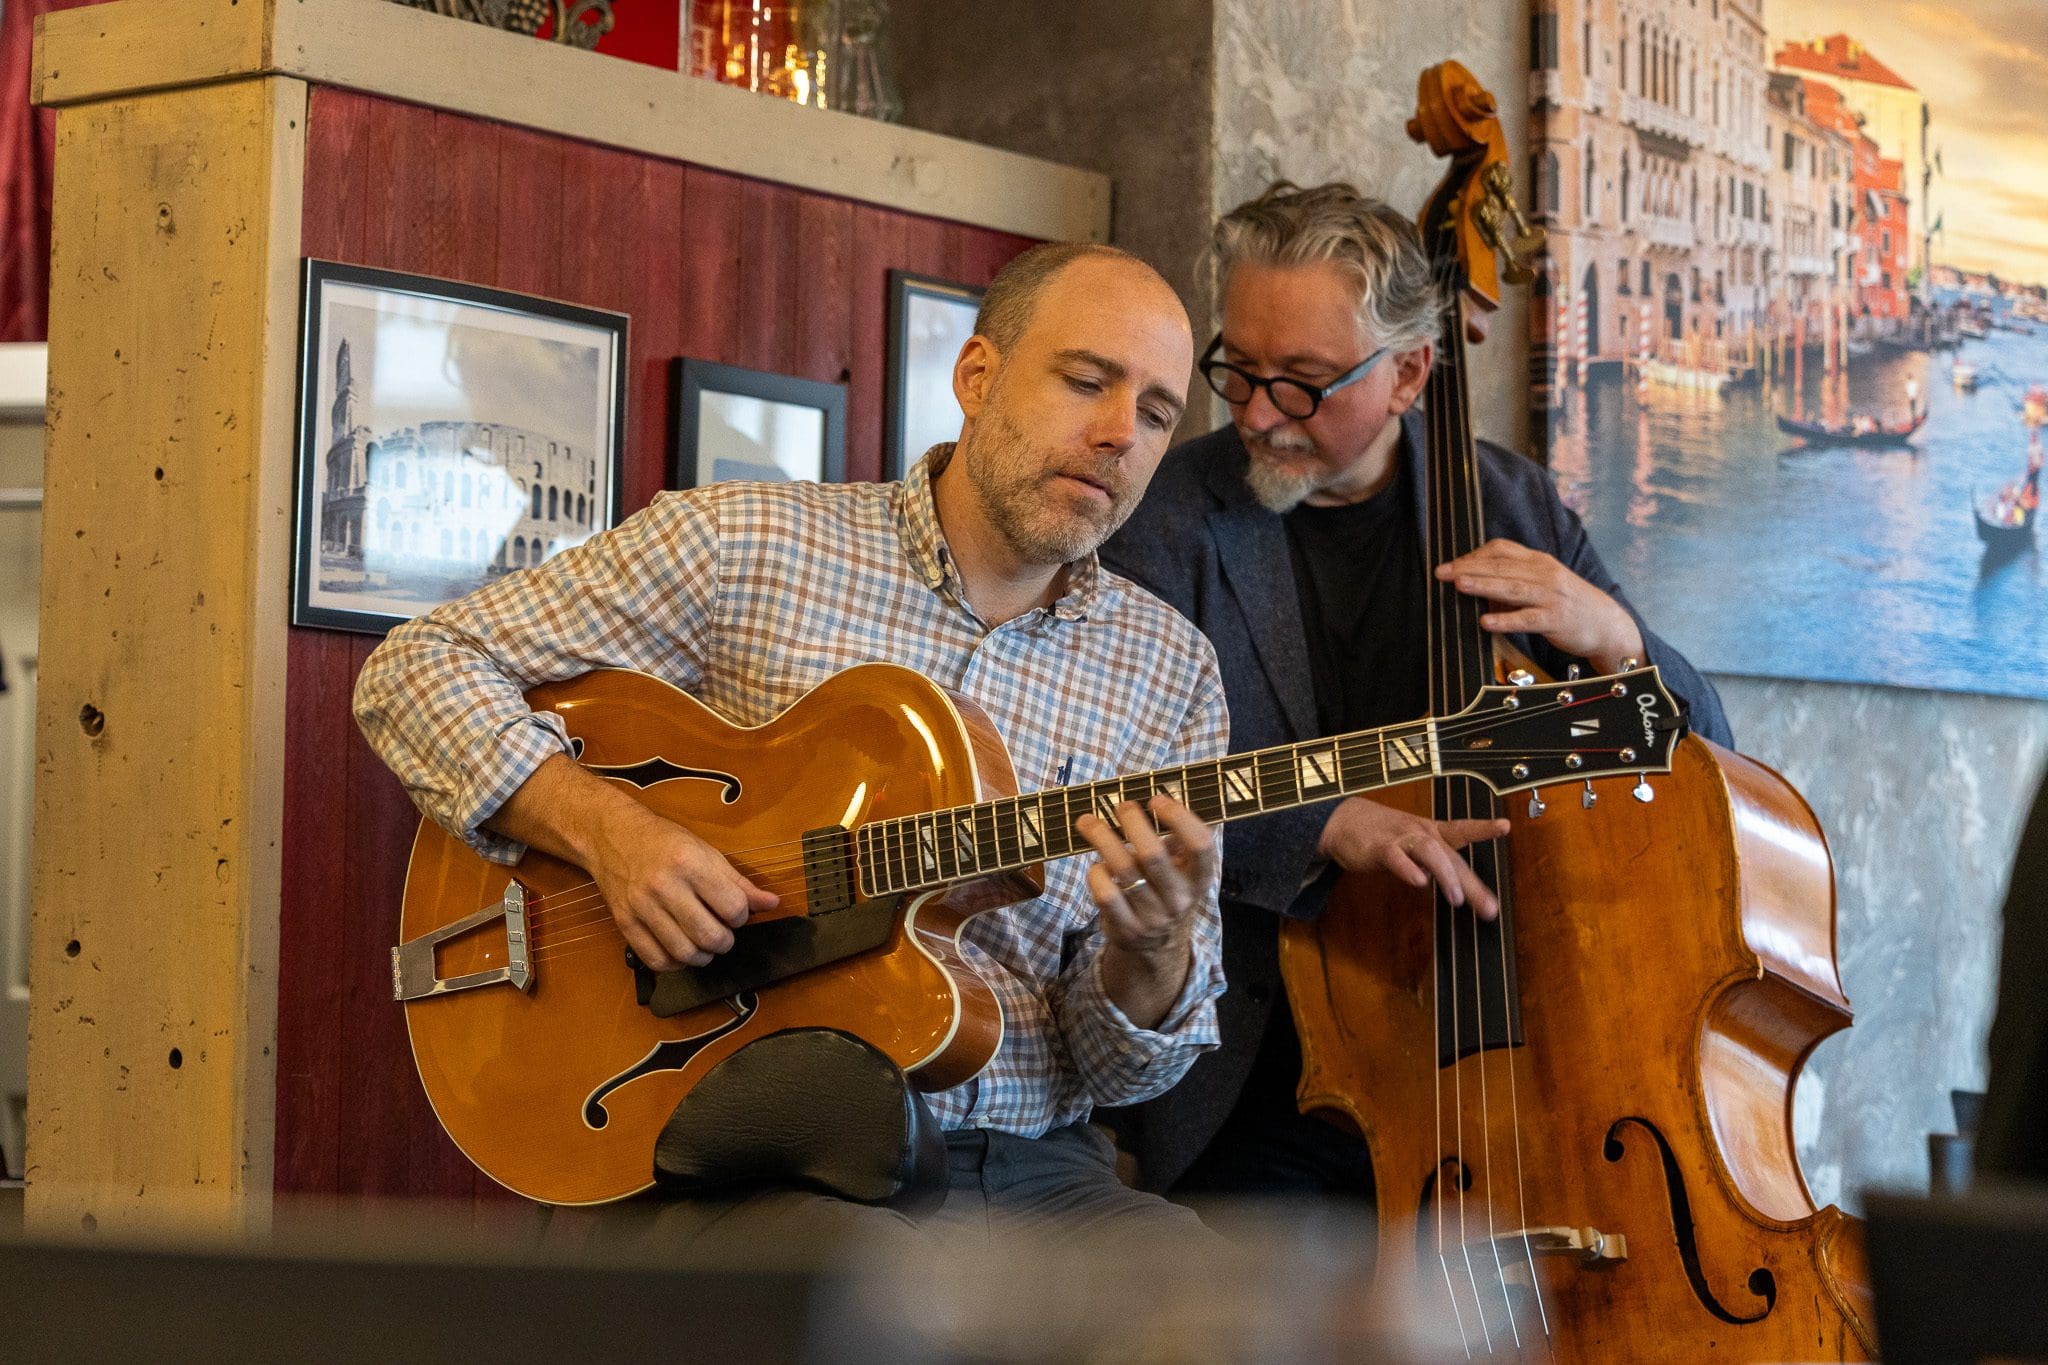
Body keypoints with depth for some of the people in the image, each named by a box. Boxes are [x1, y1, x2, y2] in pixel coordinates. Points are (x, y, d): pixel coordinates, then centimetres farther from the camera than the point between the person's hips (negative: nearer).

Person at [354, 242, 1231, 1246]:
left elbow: (1122, 1069, 10)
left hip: (1033, 1164, 4)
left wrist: (1154, 953, -14)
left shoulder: (1172, 674, 10)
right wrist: (603, 829, -14)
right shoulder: (748, 548, 1)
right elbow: (418, 666, 2)